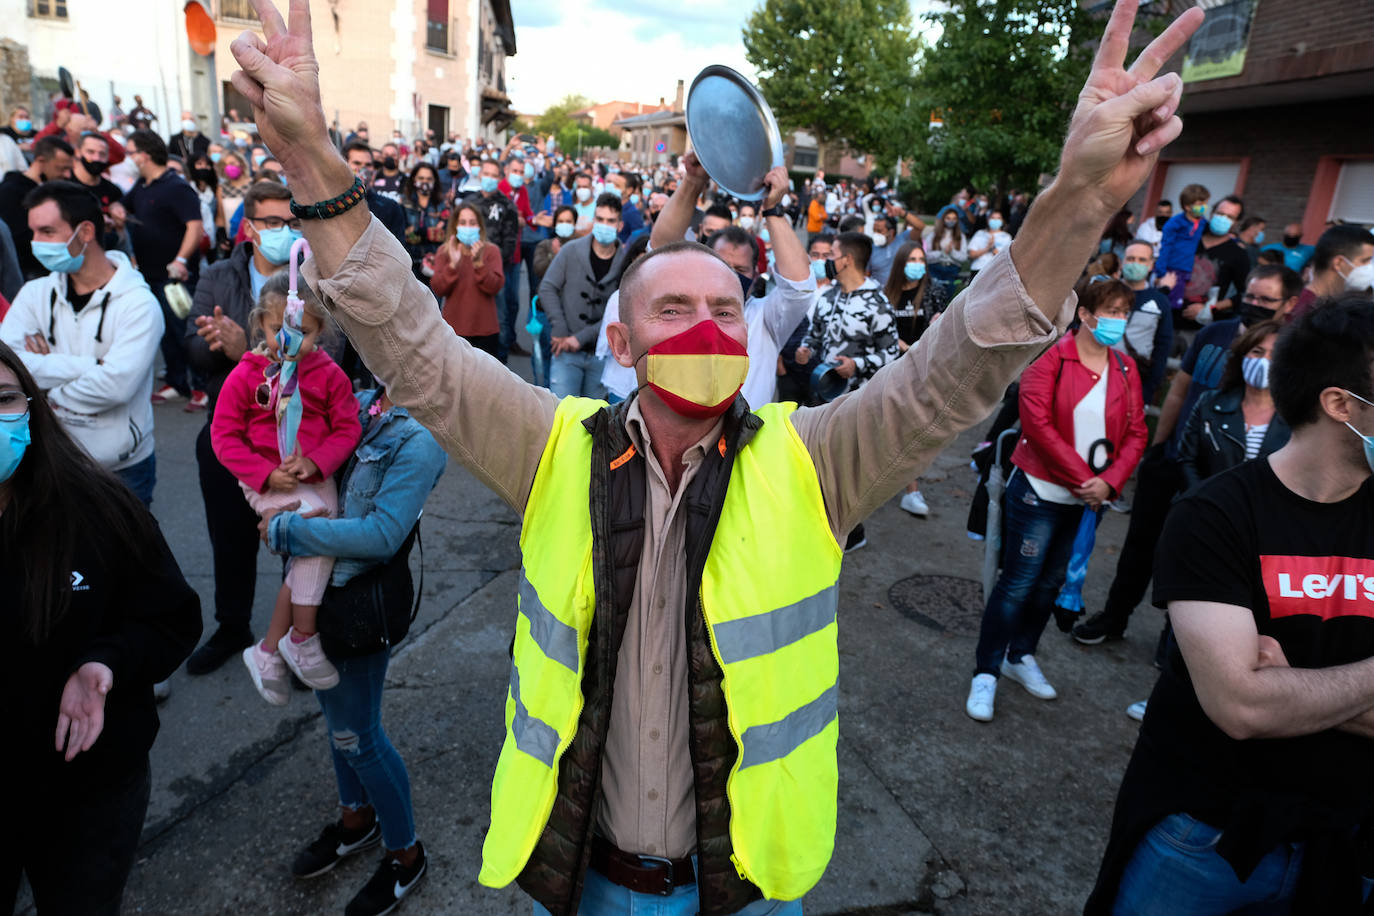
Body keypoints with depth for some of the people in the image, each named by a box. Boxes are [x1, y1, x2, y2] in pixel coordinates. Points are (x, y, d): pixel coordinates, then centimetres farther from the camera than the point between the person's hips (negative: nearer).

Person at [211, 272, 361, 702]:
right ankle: (303, 638, -10)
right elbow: (224, 435, -1)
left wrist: (314, 462, -16)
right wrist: (267, 473, -14)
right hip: (266, 481, -3)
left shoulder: (329, 374, 2)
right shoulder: (246, 375, -2)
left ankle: (268, 651, 12)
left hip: (315, 477, 3)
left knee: (310, 556, -7)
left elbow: (347, 428, 1)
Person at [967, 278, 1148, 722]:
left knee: (1052, 583, 15)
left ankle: (1021, 656, 33)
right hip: (1041, 491, -5)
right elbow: (1038, 424, -17)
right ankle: (986, 673, 9)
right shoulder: (1050, 359, -10)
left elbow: (1135, 433, 5)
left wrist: (1109, 481, -11)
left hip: (1089, 498, 6)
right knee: (1018, 583, -3)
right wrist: (1081, 477, -16)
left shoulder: (1125, 370, 6)